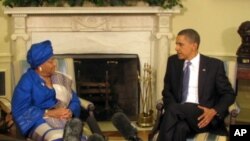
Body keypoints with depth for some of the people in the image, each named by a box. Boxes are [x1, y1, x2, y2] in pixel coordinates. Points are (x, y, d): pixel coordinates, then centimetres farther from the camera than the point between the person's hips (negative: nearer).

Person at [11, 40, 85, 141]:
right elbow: (19, 110, -9)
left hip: (63, 121, 5)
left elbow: (75, 101, 18)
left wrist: (70, 111, -9)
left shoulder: (59, 79, 19)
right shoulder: (27, 80, 1)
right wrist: (50, 113, -16)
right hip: (38, 121, -4)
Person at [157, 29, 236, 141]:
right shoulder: (173, 62, 10)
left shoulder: (214, 65, 1)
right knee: (180, 128, -35)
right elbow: (167, 91, 14)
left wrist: (214, 111, -16)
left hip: (203, 117, -2)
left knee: (173, 110, -32)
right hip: (179, 114, 2)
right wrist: (172, 110, -9)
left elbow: (229, 94, 4)